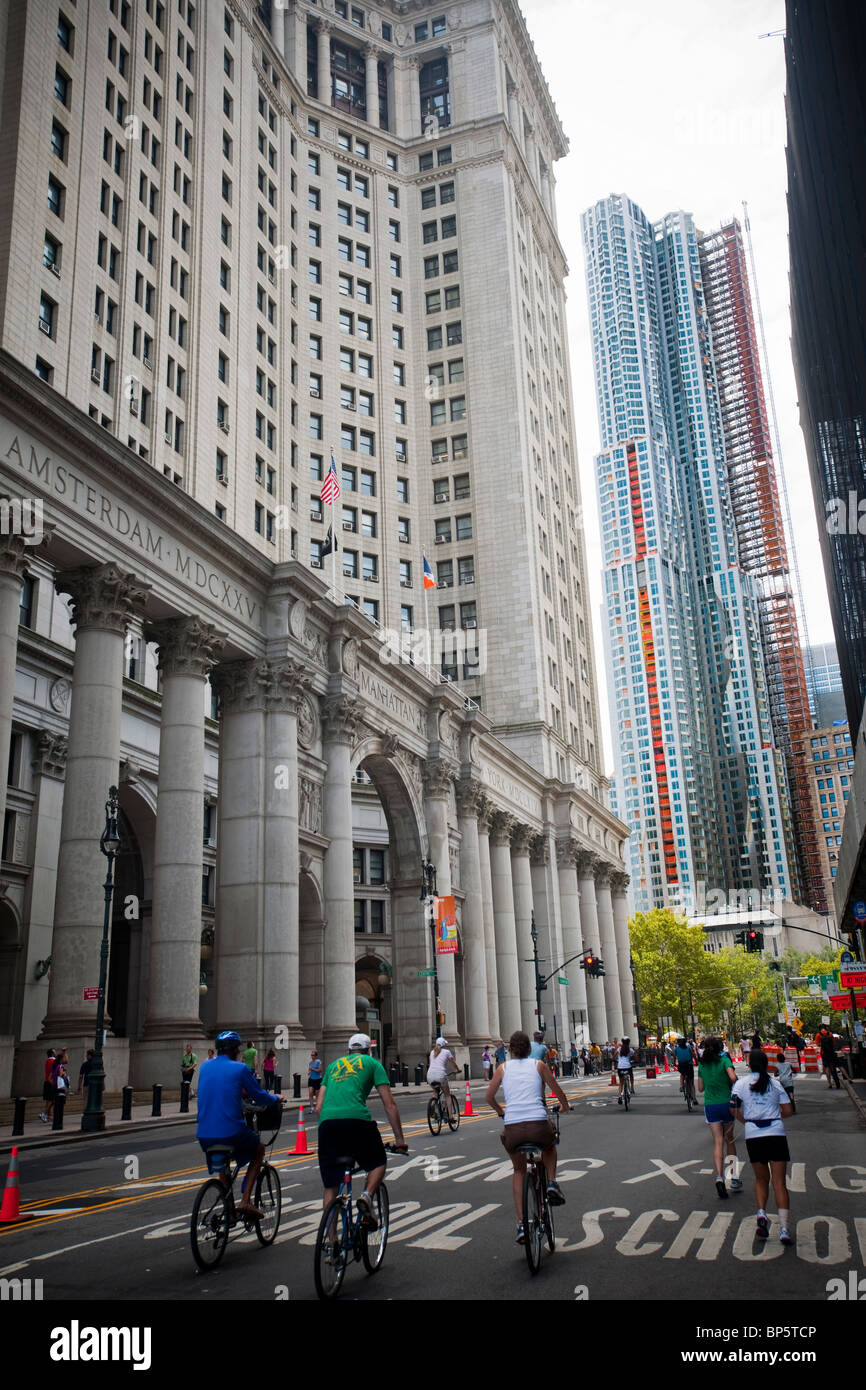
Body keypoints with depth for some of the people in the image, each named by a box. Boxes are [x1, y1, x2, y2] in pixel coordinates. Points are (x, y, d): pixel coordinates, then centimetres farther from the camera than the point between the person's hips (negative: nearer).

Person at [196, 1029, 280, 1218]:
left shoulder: (205, 1067, 10)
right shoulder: (240, 1068, -5)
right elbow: (259, 1097, 1)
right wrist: (275, 1098, 21)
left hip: (204, 1135, 5)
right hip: (232, 1131, -5)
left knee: (221, 1161, 36)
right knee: (259, 1149, 24)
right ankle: (245, 1199, 10)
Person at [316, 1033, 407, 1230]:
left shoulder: (334, 1065, 29)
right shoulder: (372, 1063, 20)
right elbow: (389, 1104, 15)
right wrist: (399, 1139, 18)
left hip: (327, 1123, 3)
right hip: (357, 1120, -3)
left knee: (330, 1186, 12)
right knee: (378, 1162, 21)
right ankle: (367, 1195, -5)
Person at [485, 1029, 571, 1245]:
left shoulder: (503, 1068, 13)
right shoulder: (539, 1065, 11)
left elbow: (489, 1097, 18)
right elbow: (558, 1092, 17)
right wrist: (565, 1106, 39)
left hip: (513, 1129, 1)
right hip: (538, 1125, -1)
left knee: (518, 1172, 26)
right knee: (549, 1146, 37)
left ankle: (521, 1224, 14)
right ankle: (552, 1182, 14)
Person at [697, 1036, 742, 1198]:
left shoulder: (702, 1064, 7)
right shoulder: (724, 1060, -5)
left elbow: (700, 1087, 12)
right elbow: (733, 1077, -21)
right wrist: (736, 1087, -1)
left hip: (710, 1106, 2)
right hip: (727, 1103, -2)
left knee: (718, 1142, 0)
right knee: (730, 1140, 15)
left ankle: (719, 1177, -19)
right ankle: (734, 1178, 13)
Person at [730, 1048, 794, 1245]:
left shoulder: (741, 1083, 2)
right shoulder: (775, 1083, 4)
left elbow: (734, 1110, -1)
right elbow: (788, 1111, 3)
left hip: (753, 1135, 0)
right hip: (776, 1134, 0)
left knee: (761, 1179, 18)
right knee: (779, 1182, 0)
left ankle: (761, 1214, -3)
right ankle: (785, 1229, -9)